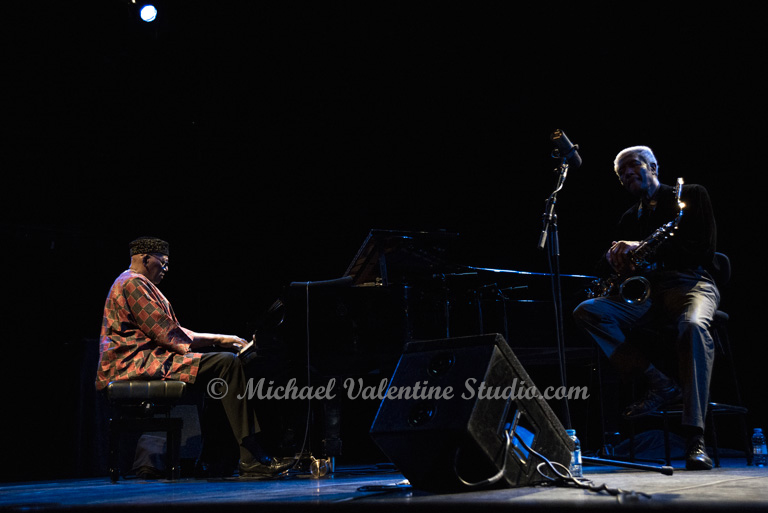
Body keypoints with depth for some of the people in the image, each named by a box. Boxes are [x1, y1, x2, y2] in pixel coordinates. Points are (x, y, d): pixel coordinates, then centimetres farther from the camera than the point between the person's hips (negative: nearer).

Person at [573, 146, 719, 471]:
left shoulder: (690, 195, 10)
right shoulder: (629, 219, 27)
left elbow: (703, 247, -5)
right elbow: (617, 264, 21)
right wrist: (613, 258, -6)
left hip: (689, 282, -5)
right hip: (643, 293, 6)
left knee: (693, 325, -41)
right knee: (586, 312, -20)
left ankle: (695, 438, -44)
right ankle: (660, 385, -21)